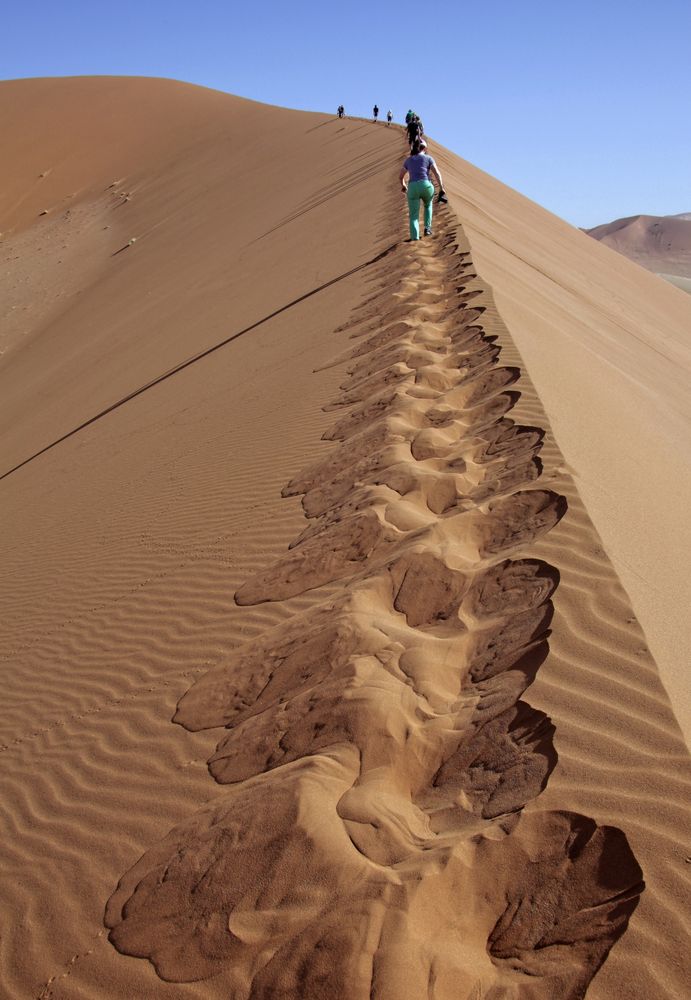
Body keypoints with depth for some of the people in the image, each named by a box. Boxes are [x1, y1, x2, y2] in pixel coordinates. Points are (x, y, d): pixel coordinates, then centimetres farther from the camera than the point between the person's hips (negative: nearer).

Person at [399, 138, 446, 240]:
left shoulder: (408, 160, 20)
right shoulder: (428, 158, 10)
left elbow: (400, 176, 30)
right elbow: (437, 174, -1)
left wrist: (403, 185, 49)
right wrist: (441, 188, -1)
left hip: (412, 188, 1)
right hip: (426, 186, -1)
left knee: (414, 216, 1)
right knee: (428, 205, 32)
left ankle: (415, 238, -17)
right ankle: (427, 227, 21)